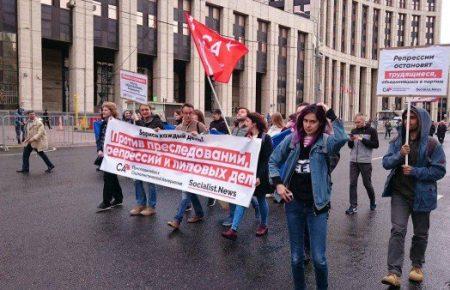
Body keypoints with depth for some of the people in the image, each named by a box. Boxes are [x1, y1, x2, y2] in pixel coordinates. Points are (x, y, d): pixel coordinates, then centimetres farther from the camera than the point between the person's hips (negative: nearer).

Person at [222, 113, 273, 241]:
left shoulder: (266, 138, -9)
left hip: (259, 175, -4)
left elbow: (266, 160, -13)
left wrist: (260, 176, -20)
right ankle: (233, 230, -6)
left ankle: (264, 225, 31)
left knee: (261, 200, 11)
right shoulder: (247, 136, 8)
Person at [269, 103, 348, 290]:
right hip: (293, 203, 3)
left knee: (319, 258, -1)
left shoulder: (325, 141, -4)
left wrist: (331, 114, -19)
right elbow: (273, 161, 10)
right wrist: (278, 183, -4)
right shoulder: (292, 139, 2)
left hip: (316, 204, -2)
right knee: (296, 256, 12)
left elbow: (342, 139, -27)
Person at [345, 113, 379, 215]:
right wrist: (351, 140, -8)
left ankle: (372, 202, 30)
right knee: (353, 183, -1)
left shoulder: (371, 131, -3)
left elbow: (376, 145, -11)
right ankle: (353, 206, 4)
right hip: (353, 161, 4)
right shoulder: (353, 131, 9)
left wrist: (362, 139, -18)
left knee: (367, 183, 6)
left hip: (365, 161, -4)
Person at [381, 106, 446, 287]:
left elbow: (439, 170, -10)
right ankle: (394, 273, -9)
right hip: (400, 193, 1)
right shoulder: (397, 141, 3)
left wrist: (415, 171, -20)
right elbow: (386, 163, -3)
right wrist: (399, 155, -20)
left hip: (422, 195, -1)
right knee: (397, 230, -8)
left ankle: (417, 266, 36)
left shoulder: (431, 144, -8)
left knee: (420, 233, 14)